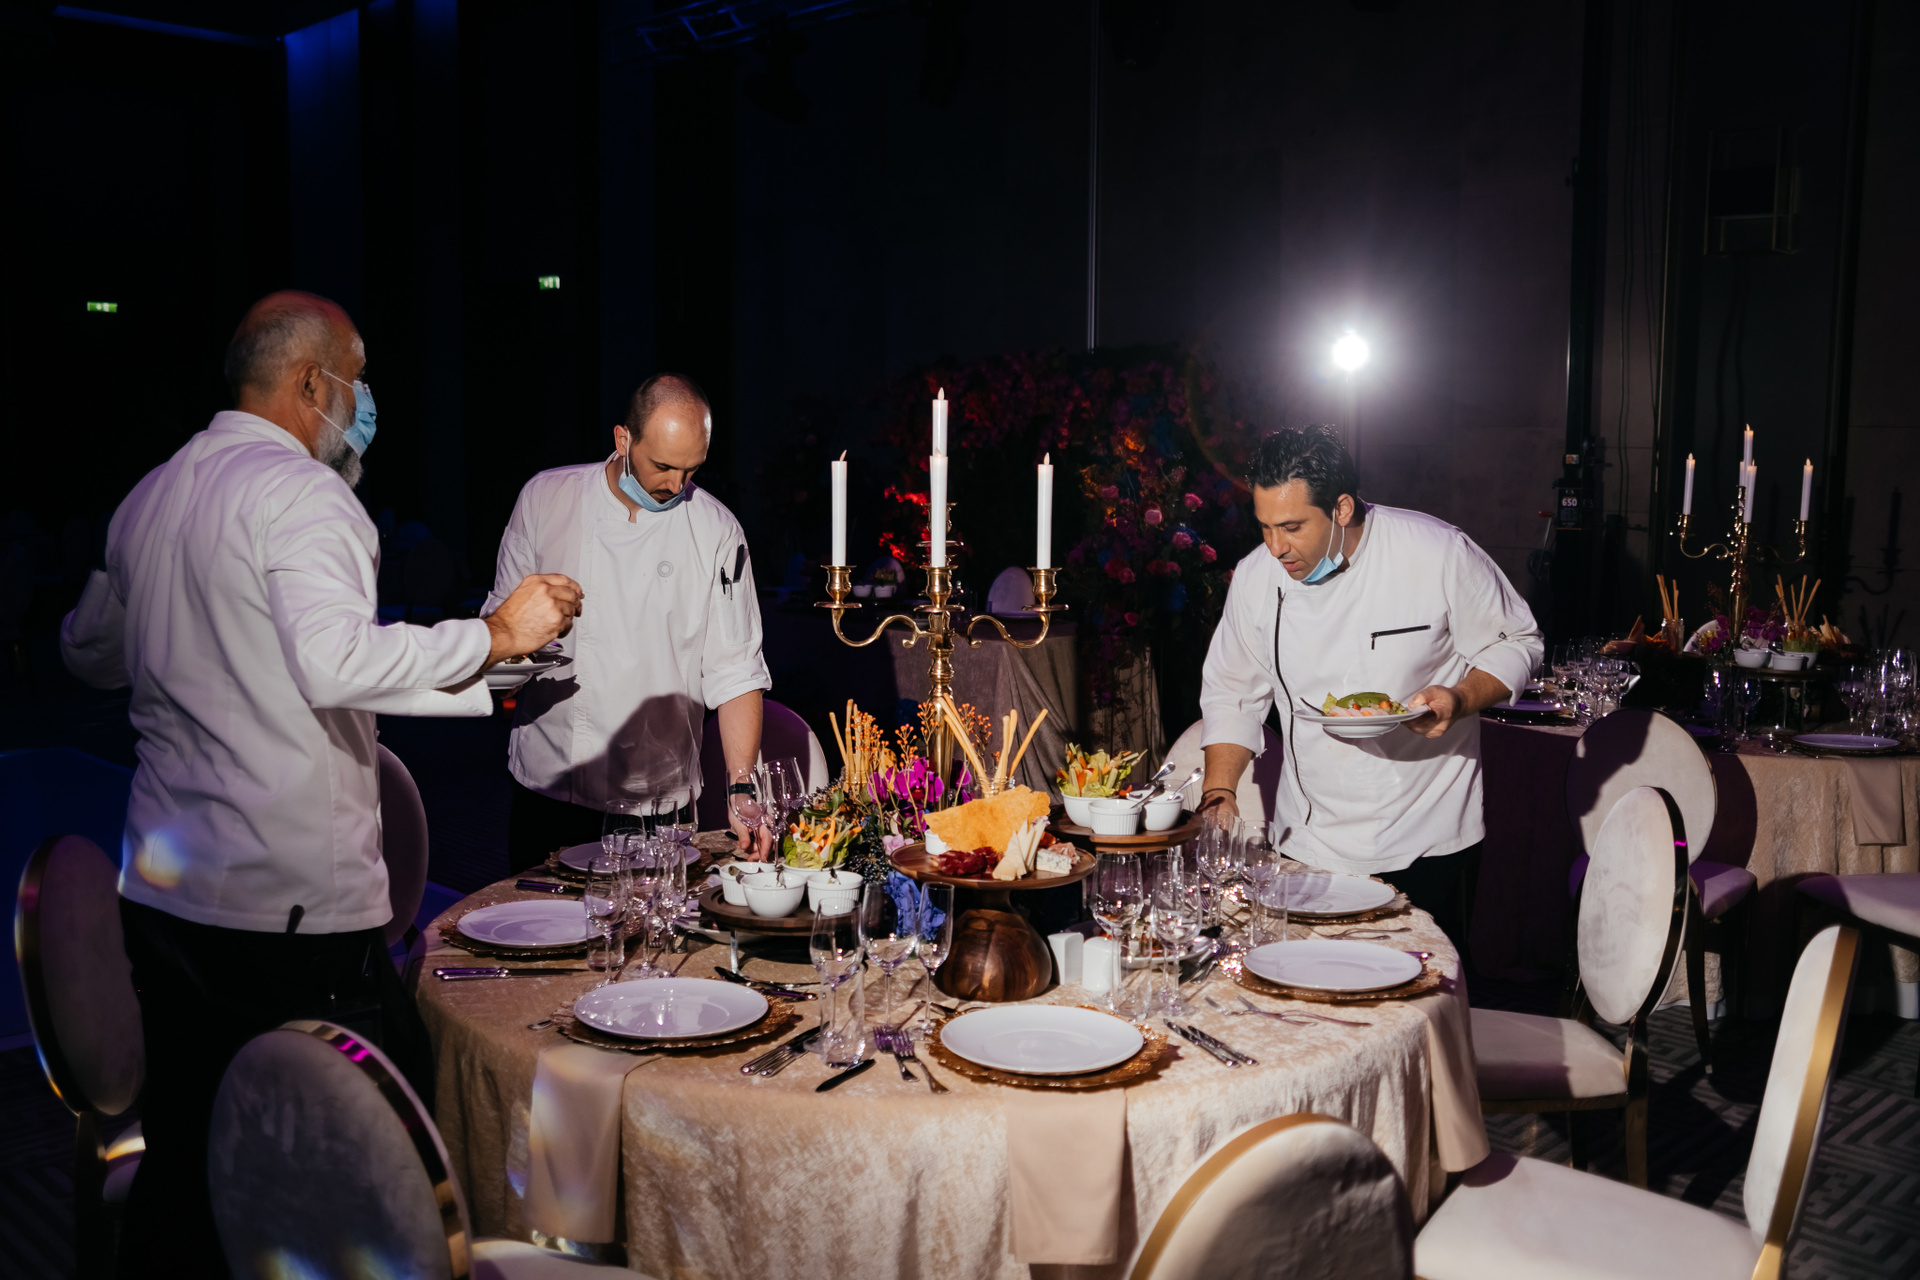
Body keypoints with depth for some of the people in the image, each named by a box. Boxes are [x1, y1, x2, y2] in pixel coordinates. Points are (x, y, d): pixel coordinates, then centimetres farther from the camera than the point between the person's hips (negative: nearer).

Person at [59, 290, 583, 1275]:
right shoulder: (301, 491, -12)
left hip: (160, 889, 9)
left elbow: (90, 652, 27)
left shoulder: (146, 498, 13)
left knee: (186, 1151, 17)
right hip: (291, 898, -8)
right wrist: (495, 633, -19)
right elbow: (336, 662, -27)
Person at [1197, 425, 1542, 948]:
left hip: (1427, 840, -2)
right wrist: (1218, 792, -1)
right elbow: (1231, 692, 10)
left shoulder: (1440, 554, -13)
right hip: (1308, 841, 3)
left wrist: (1459, 700, -19)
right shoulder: (1255, 576, -3)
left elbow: (1515, 644, 0)